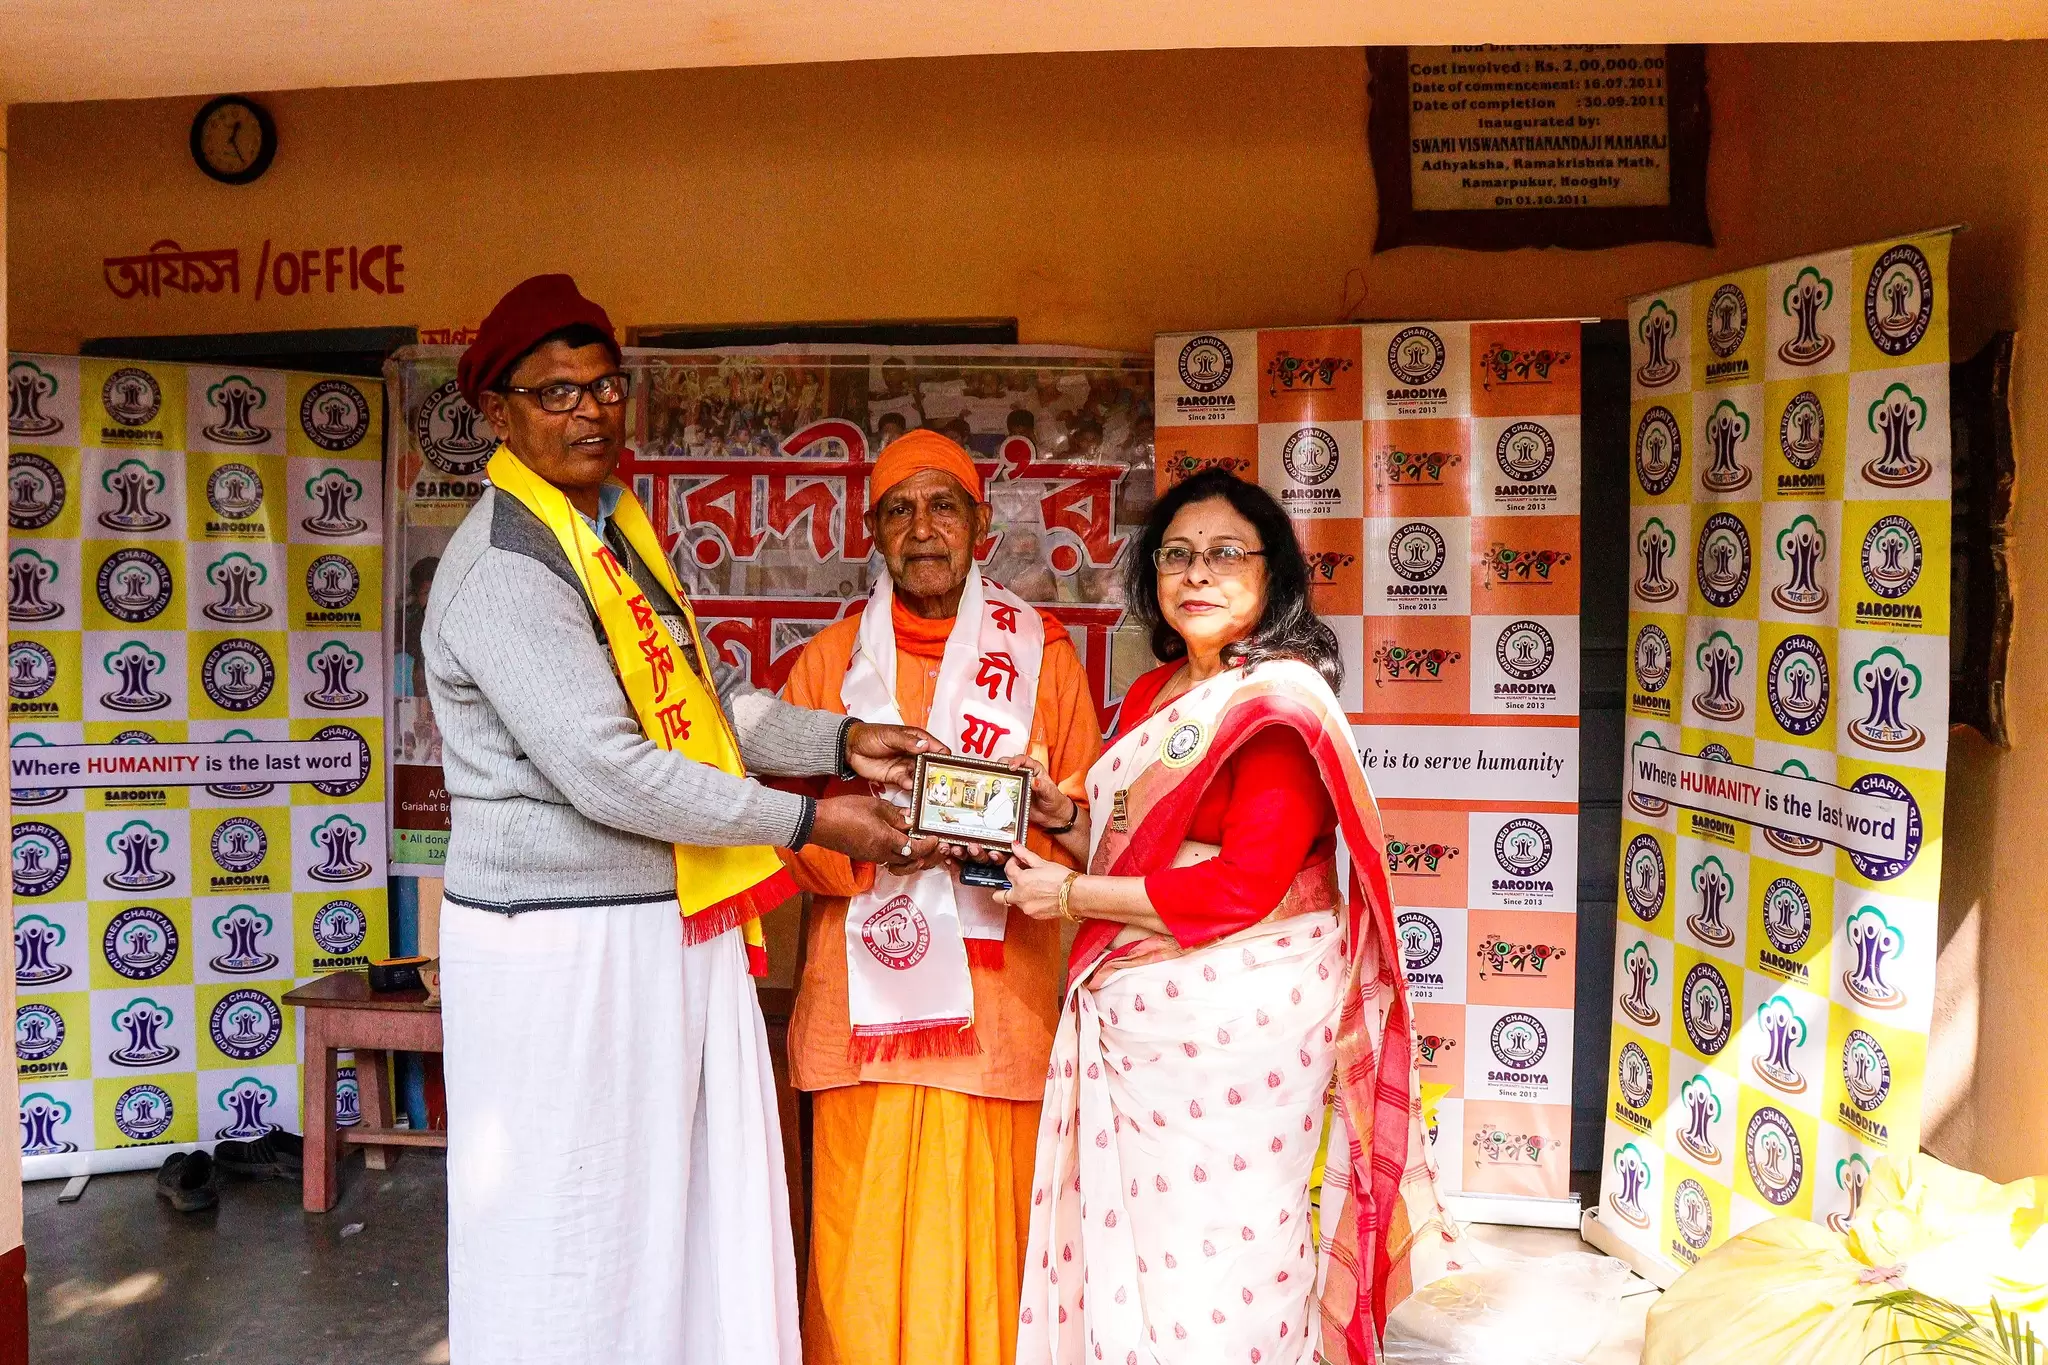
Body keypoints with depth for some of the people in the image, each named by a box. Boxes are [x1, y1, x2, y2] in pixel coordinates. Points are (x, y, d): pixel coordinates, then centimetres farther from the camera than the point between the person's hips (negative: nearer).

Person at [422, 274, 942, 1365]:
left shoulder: (618, 531, 13)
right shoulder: (502, 564, -16)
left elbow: (705, 700, 16)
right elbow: (608, 773, -23)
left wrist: (839, 741, 0)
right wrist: (807, 822, -17)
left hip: (673, 928, 9)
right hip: (565, 946, -9)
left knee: (706, 1206, 15)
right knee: (578, 1236, 4)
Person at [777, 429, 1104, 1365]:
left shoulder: (1040, 654, 9)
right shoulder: (830, 660, 12)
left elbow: (1092, 824, 8)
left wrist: (1049, 811, -15)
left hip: (995, 1001, 0)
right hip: (864, 1003, 1)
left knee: (985, 1233, 0)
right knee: (862, 1238, -1)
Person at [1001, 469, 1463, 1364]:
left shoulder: (1283, 701, -12)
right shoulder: (1153, 695, 12)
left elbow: (1245, 885, -18)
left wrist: (1074, 897, -12)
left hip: (1234, 1014, -7)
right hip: (1135, 1013, 7)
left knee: (1212, 1265, 3)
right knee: (1127, 1243, 13)